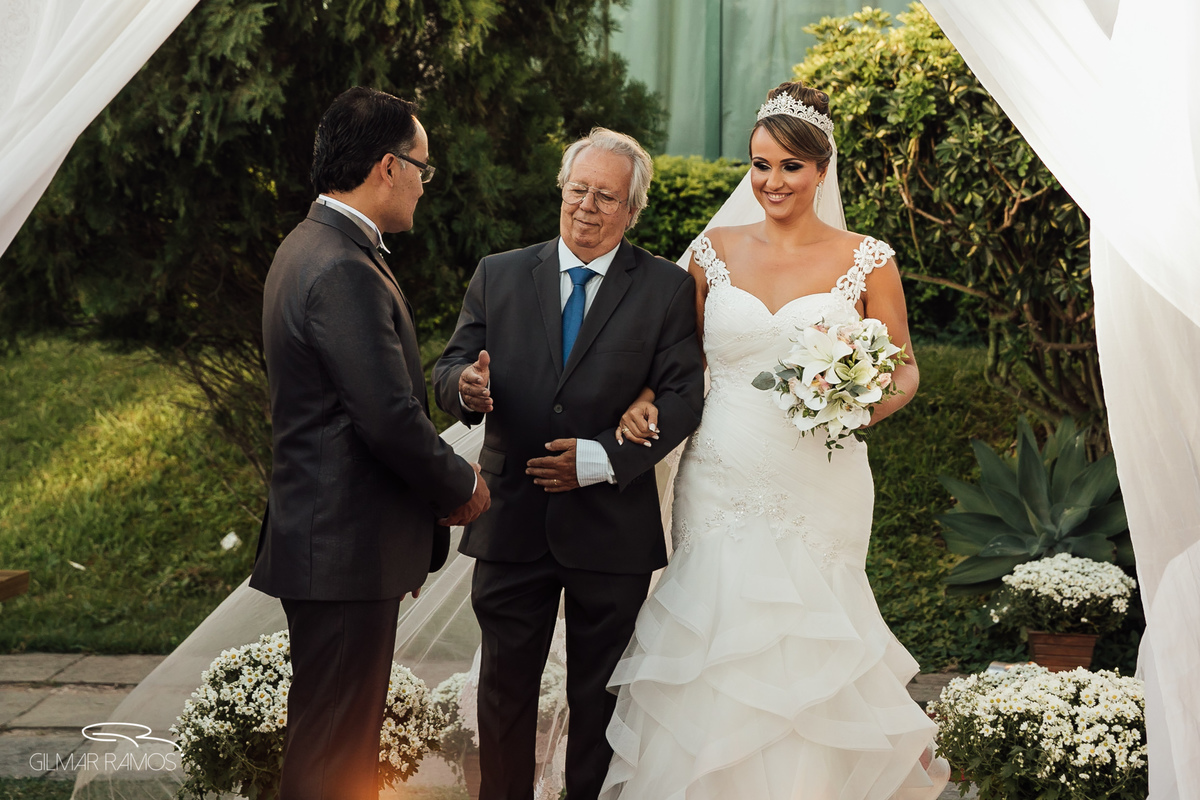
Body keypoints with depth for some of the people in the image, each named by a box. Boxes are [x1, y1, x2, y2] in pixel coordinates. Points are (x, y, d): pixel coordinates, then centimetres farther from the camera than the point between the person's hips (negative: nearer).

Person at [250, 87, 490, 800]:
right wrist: (461, 485, -6)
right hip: (347, 550, -11)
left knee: (346, 737, 17)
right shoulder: (346, 272, -20)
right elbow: (391, 419, -23)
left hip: (326, 540, 11)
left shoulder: (313, 247, 14)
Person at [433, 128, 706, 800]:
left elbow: (681, 397, -7)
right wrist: (466, 386, -22)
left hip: (611, 524, -2)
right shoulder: (499, 276, 6)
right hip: (513, 518, 2)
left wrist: (601, 458, -19)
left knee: (599, 694, 10)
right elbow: (451, 366, 3)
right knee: (504, 687, 8)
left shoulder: (668, 290, -1)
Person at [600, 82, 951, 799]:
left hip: (820, 491, -2)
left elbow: (905, 370, 6)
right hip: (720, 488, 2)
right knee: (715, 652, 1)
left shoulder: (867, 262, 0)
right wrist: (645, 398, -3)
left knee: (804, 653, -1)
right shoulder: (715, 252, 7)